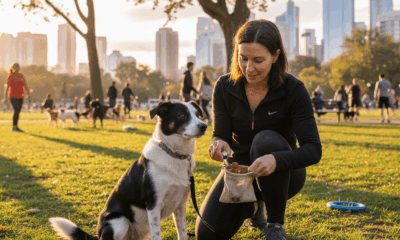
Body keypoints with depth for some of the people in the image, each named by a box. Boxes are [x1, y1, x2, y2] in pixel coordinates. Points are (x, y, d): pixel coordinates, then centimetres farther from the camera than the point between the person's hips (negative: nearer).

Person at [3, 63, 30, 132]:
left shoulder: (21, 76, 11)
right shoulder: (10, 76, -7)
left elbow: (25, 85, 10)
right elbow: (7, 87, -11)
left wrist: (28, 93, -5)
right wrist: (6, 98, -15)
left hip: (20, 97, 6)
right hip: (13, 97, -6)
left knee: (18, 111, 8)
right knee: (16, 111, -15)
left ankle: (16, 127, 14)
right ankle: (14, 127, -11)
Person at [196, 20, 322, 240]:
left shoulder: (293, 90, -20)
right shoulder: (224, 87, -11)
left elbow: (313, 150, -25)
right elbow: (221, 135, -8)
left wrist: (276, 160, -46)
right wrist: (218, 144, -34)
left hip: (281, 175, -3)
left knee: (266, 140, -36)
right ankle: (252, 205, 22)